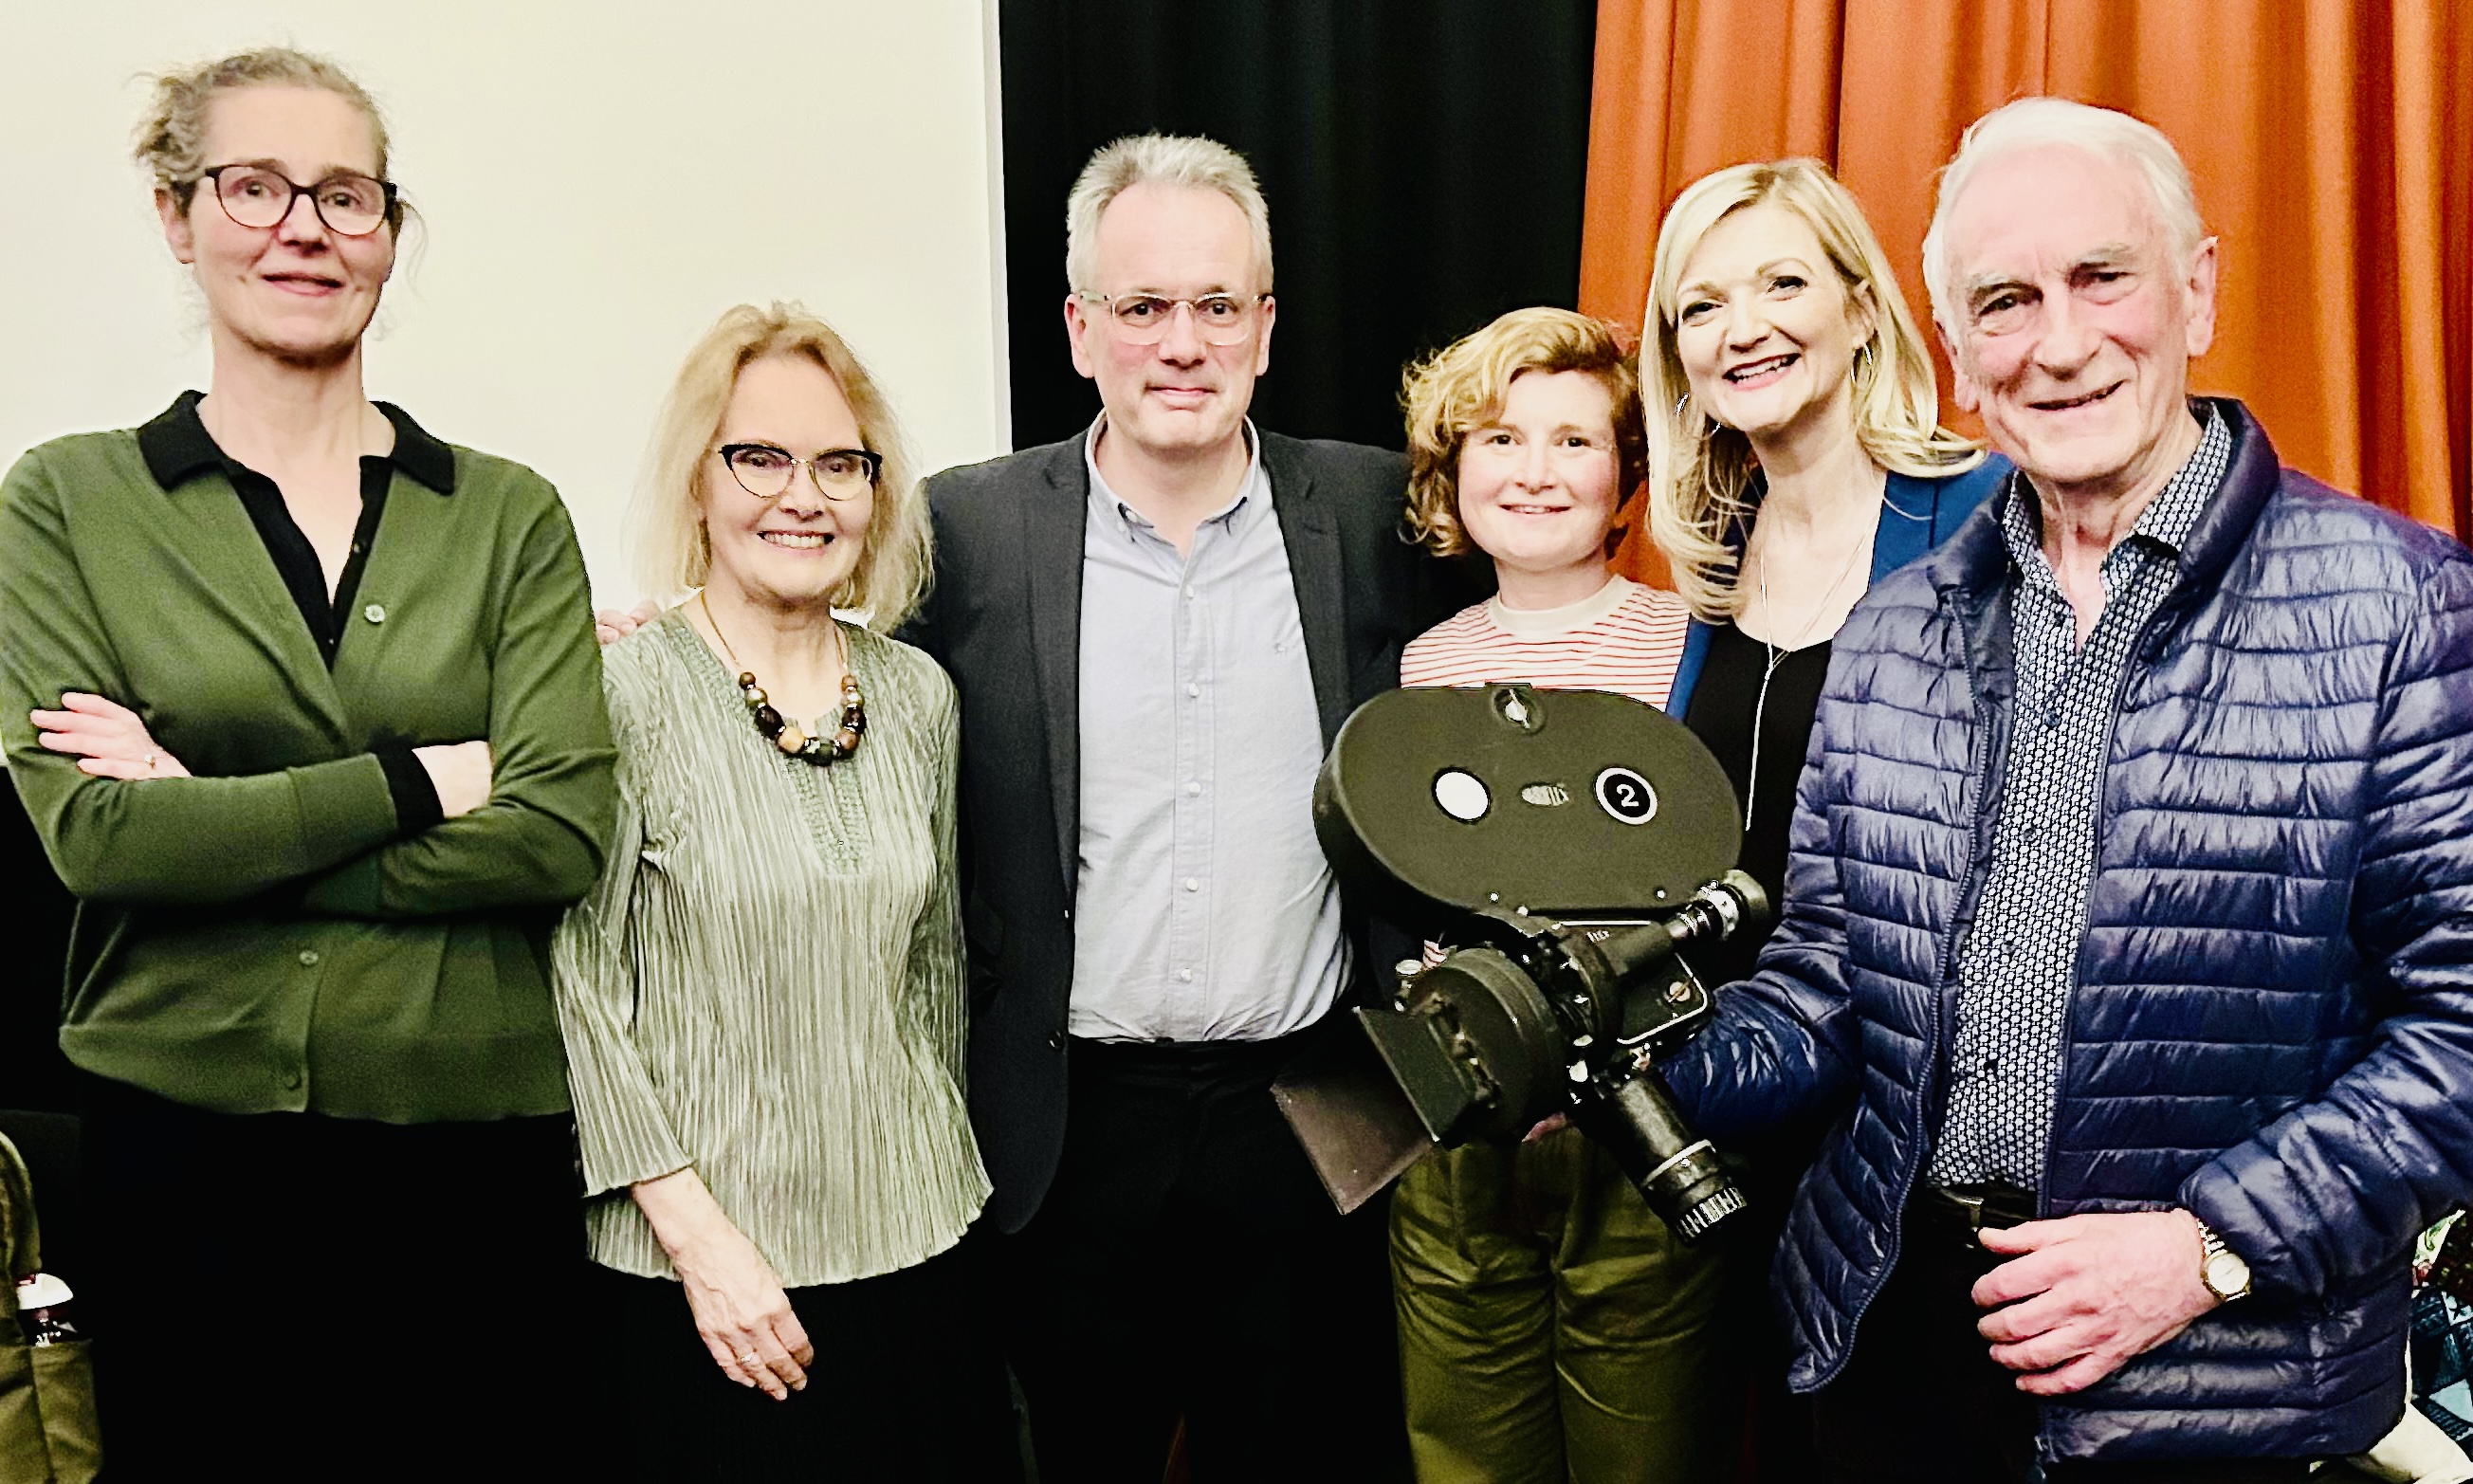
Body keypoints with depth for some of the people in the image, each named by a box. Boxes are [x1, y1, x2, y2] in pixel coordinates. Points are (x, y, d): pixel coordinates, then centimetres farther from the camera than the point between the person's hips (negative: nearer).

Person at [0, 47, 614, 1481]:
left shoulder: (510, 515, 3)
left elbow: (560, 834, -9)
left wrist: (209, 823, -11)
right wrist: (426, 777, -12)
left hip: (478, 1151, 1)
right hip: (188, 1151, 0)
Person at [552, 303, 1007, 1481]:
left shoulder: (919, 695, 4)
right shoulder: (622, 695, -10)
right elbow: (579, 994, -11)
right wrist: (697, 1235, -14)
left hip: (918, 1242, 4)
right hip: (708, 1278, -4)